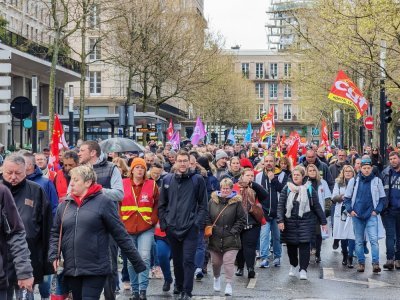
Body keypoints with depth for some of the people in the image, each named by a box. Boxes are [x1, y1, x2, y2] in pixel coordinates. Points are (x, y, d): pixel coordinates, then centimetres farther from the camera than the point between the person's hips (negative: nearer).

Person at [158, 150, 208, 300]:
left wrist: (199, 223, -8)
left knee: (188, 260, -6)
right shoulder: (167, 180, 6)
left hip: (191, 227, -3)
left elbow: (203, 204, 0)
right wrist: (163, 223, 4)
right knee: (177, 259, 14)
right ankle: (179, 285, 32)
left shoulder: (197, 179, -1)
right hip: (172, 227, 3)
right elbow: (162, 204, 11)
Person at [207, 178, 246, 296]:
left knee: (229, 262, -10)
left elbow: (242, 219, -1)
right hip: (215, 239, 3)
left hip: (230, 239, -3)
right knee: (215, 262, 14)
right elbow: (207, 217, 10)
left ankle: (228, 284, -3)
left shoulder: (236, 202, -3)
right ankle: (216, 278, 42)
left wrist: (233, 231, -7)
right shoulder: (213, 200, 4)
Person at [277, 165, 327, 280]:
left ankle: (303, 270, -6)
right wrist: (280, 220, -11)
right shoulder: (287, 189, 4)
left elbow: (317, 206, 6)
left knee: (304, 245, -9)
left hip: (306, 222, -2)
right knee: (291, 245, 8)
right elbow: (281, 205, 0)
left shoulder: (309, 190, 3)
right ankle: (293, 265, 30)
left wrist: (323, 222, 6)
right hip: (290, 222, 2)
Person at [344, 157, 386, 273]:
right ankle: (361, 263, 16)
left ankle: (375, 263, -13)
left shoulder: (377, 181, 2)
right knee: (359, 241, 8)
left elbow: (383, 198, 9)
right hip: (357, 215, 2)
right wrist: (350, 210, 0)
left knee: (374, 239, -13)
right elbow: (347, 197, 11)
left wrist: (377, 210, -1)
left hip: (371, 215, -2)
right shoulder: (353, 181, 4)